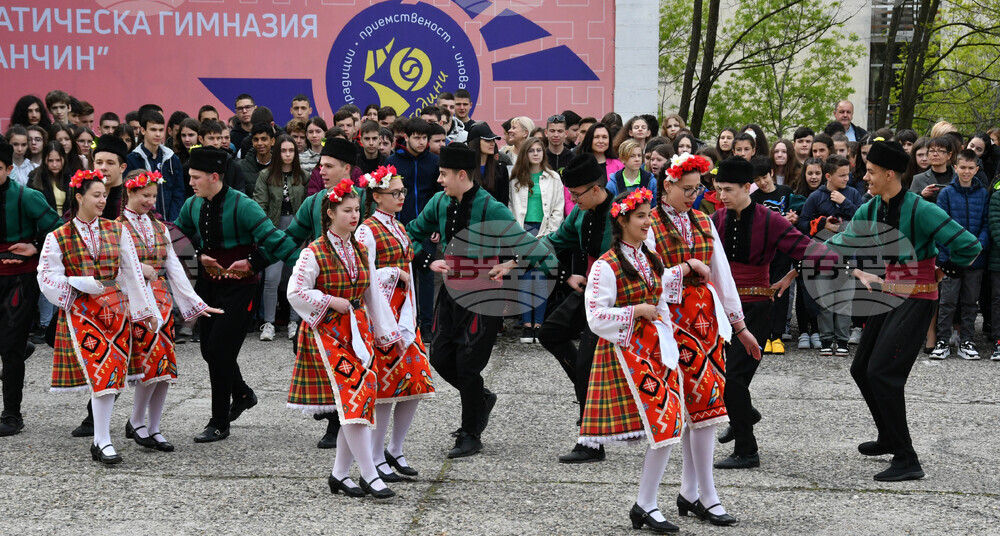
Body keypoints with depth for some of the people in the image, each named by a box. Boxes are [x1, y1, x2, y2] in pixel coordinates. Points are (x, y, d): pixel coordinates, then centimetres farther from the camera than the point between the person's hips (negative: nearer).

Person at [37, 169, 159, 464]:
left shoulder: (116, 230, 7)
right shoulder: (58, 237, -1)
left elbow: (133, 271, 7)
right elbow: (48, 277, -4)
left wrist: (146, 309, 5)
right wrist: (83, 285, -13)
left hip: (116, 309, 3)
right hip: (81, 312, -3)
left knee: (111, 374, 1)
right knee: (101, 373, -14)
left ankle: (100, 441, 11)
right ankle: (103, 442, -9)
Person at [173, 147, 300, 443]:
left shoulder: (241, 205, -18)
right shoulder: (193, 205, 2)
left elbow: (271, 238, -21)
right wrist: (199, 255, 3)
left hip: (238, 285, -7)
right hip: (208, 282, 7)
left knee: (219, 349, -9)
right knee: (209, 349, 12)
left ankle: (220, 424, 3)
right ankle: (242, 394, 39)